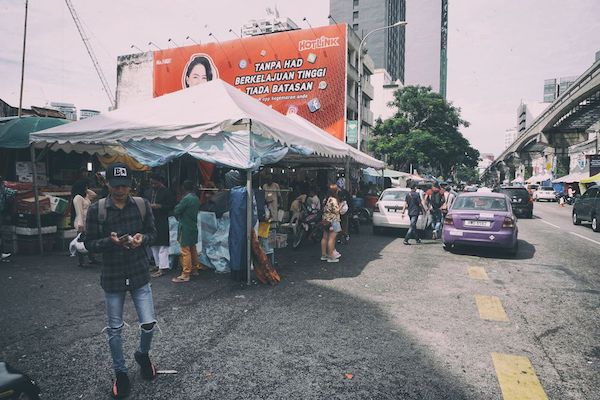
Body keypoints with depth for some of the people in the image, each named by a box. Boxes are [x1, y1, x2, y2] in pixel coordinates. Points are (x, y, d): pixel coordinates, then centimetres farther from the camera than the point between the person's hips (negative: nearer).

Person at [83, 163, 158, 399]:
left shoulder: (142, 205, -4)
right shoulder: (96, 209, -8)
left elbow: (153, 233, 4)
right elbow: (89, 243, -4)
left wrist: (142, 238, -18)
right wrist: (110, 241, -23)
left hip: (139, 274, 1)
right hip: (112, 277, 0)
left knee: (149, 324, 4)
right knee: (114, 329, 12)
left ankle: (143, 355, 37)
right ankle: (120, 373, 33)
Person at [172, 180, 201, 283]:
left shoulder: (186, 199, -18)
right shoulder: (196, 198, 7)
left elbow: (176, 211, -14)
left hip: (185, 227, -9)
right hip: (194, 226, 9)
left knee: (185, 251, -6)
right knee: (193, 248, 18)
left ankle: (185, 275, -3)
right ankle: (194, 269, 29)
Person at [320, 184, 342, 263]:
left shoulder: (326, 199, 9)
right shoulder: (333, 200, -17)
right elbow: (336, 211, -18)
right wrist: (341, 205, -4)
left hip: (325, 220, 9)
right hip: (332, 221, -9)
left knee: (325, 238, 12)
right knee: (331, 238, -4)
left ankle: (323, 255, 20)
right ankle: (331, 257, -1)